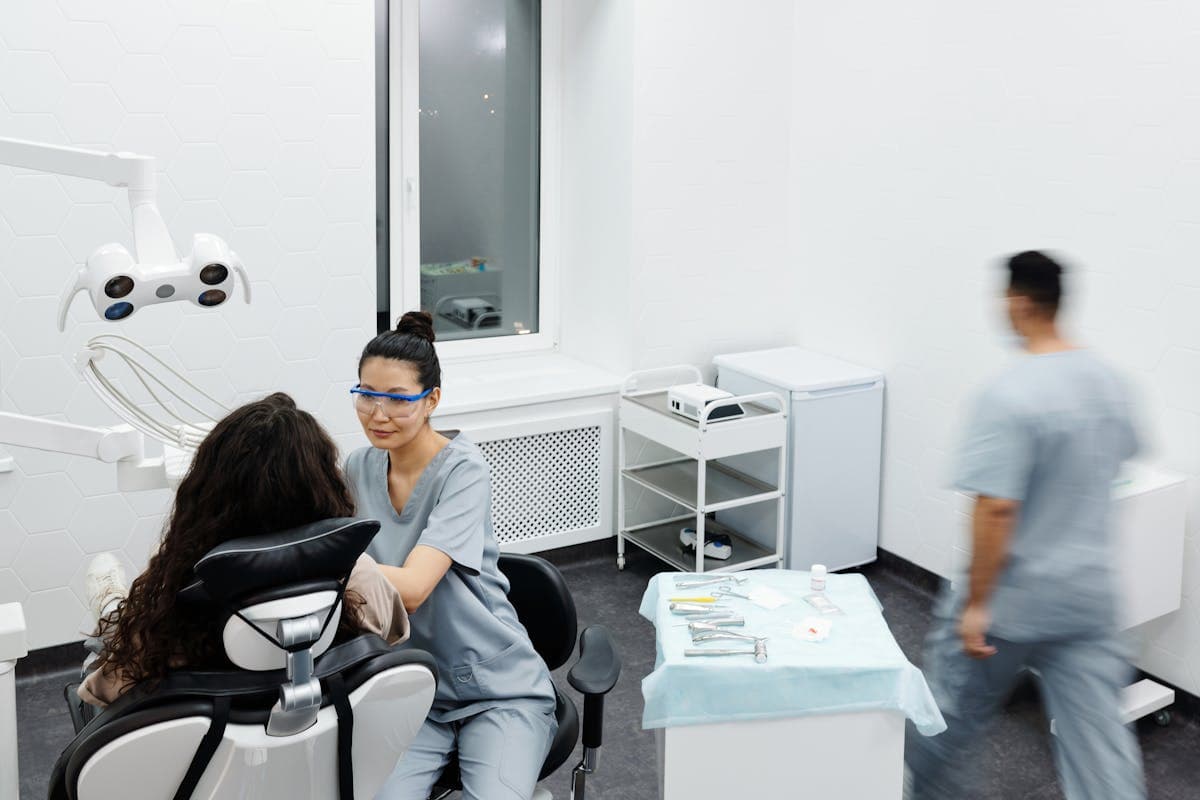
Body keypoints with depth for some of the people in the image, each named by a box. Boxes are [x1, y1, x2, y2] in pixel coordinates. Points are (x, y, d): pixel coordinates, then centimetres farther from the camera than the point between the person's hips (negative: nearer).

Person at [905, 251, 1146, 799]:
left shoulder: (1011, 396, -23)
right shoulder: (1106, 380, 2)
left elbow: (996, 509, -26)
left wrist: (976, 604, -20)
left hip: (1013, 595, -6)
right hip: (1090, 592, 7)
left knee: (952, 712, 18)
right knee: (1097, 730, 9)